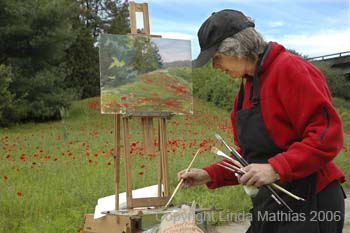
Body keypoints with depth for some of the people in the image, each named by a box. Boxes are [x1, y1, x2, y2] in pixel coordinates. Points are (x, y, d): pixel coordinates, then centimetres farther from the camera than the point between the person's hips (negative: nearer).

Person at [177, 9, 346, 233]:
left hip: (309, 205, -8)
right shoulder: (248, 85, 14)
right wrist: (209, 175, 7)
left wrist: (275, 168, -27)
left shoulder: (290, 69, -13)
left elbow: (328, 134, -21)